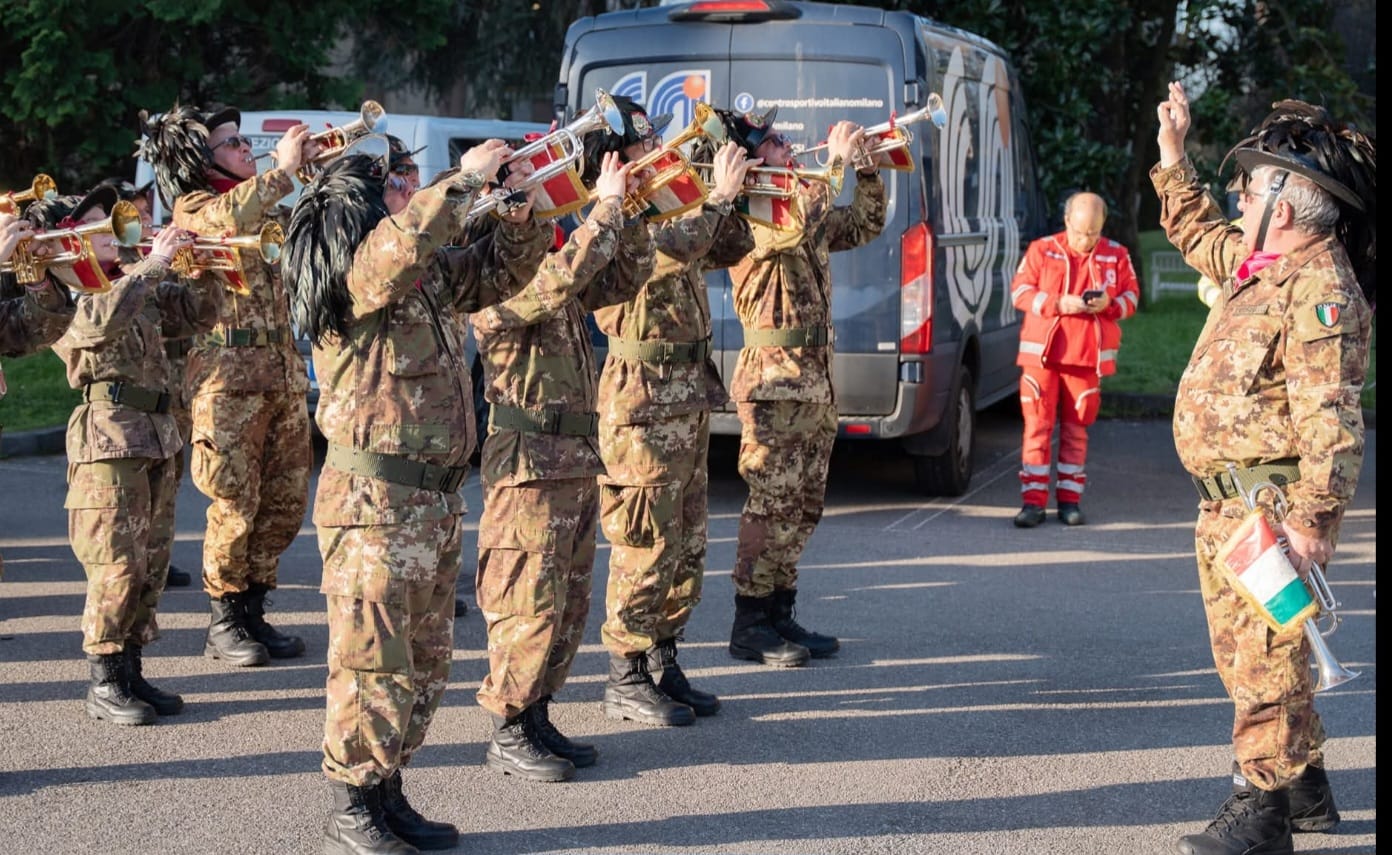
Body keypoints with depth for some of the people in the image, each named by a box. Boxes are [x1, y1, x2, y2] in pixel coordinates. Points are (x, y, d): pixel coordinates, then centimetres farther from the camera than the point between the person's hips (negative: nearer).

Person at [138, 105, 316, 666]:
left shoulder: (267, 209, 19)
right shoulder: (193, 206, -2)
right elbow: (233, 217, -24)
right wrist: (283, 168, -17)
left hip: (283, 368, 7)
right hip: (228, 371, -7)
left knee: (287, 500, 7)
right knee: (236, 502, -6)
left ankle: (252, 612, 17)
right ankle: (224, 623, 6)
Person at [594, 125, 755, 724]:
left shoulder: (662, 215, 15)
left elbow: (732, 250, 21)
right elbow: (673, 247, -31)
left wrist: (727, 195, 6)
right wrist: (719, 195, -20)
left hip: (688, 403, 9)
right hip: (644, 409, -9)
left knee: (686, 545, 13)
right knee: (645, 546, -5)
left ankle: (663, 662, 22)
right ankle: (626, 679, 4)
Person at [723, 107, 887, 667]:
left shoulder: (791, 204, 17)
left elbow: (863, 228, 26)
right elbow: (796, 229, -31)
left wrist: (869, 172, 12)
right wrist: (835, 162, -20)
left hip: (816, 377, 9)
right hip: (775, 376, -9)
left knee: (802, 506, 12)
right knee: (771, 503, -8)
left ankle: (779, 614, 19)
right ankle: (749, 626, -3)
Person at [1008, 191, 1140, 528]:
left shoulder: (1116, 256, 6)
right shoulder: (1041, 250, 1)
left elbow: (1131, 296, 11)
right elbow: (1019, 291, 0)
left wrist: (1109, 304, -11)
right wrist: (1057, 304, -15)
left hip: (1088, 356, 1)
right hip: (1042, 352, -1)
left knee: (1076, 428, 6)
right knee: (1038, 424, -3)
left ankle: (1069, 500, 13)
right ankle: (1033, 500, 0)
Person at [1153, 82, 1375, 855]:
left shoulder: (1320, 290, -18)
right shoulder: (1265, 266, 13)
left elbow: (1331, 420, -25)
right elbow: (1200, 236, 35)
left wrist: (1312, 519, -28)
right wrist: (1173, 158, 31)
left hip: (1267, 510, -11)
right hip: (1228, 502, 11)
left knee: (1263, 654, -6)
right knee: (1247, 651, 18)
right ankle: (1305, 788, 30)